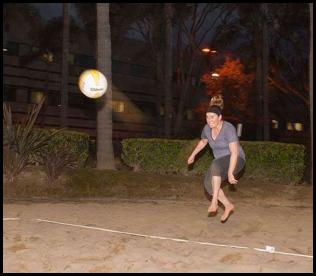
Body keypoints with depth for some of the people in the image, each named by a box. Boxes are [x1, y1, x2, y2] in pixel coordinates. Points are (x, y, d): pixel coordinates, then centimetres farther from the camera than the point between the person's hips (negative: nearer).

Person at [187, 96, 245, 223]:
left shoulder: (229, 129, -26)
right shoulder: (207, 128, -4)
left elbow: (234, 152, -30)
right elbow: (203, 141, 18)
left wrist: (230, 173, -33)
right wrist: (193, 155, 27)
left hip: (235, 161, -7)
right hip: (221, 162, 7)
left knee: (215, 165, -36)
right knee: (208, 184, -14)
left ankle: (214, 202, -32)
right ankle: (228, 206, 5)